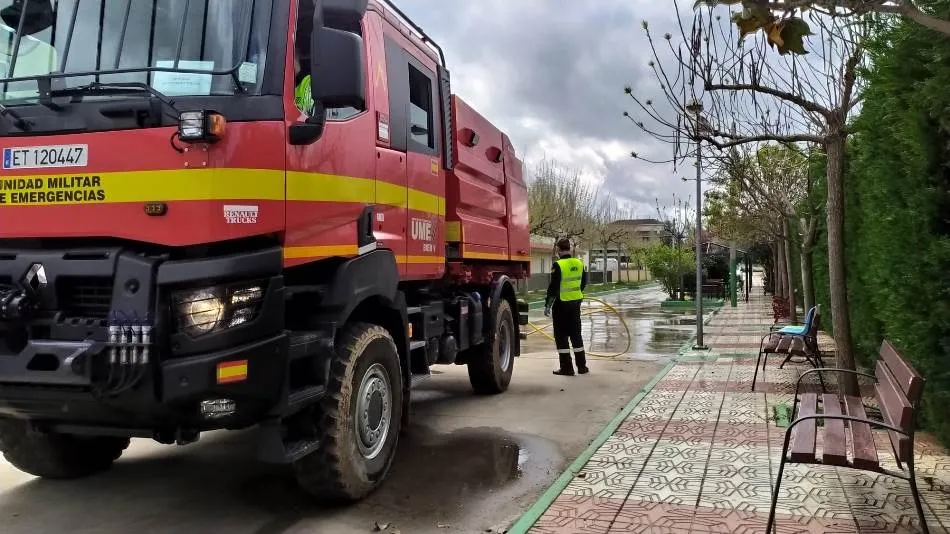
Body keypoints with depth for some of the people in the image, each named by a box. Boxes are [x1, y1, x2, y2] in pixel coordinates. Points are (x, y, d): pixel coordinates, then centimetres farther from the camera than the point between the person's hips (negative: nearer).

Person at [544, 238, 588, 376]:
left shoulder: (558, 265, -16)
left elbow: (553, 287, -17)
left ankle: (567, 368, 2)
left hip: (561, 304, -6)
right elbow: (583, 283, 14)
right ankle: (582, 366, 19)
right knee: (576, 334, 15)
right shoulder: (579, 263, 3)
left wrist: (548, 305, -11)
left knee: (561, 336, 2)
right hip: (576, 302, 6)